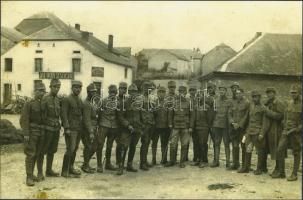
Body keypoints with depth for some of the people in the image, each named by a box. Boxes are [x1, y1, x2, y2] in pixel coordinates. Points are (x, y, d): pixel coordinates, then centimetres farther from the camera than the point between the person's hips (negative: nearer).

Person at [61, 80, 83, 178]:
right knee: (70, 149, -8)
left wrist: (82, 127, 14)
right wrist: (67, 128, -18)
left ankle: (71, 167, 24)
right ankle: (65, 171, 1)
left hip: (79, 128, 7)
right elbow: (63, 114, -12)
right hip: (71, 129, -7)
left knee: (75, 149, 12)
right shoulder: (67, 99, -7)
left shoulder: (80, 101, 16)